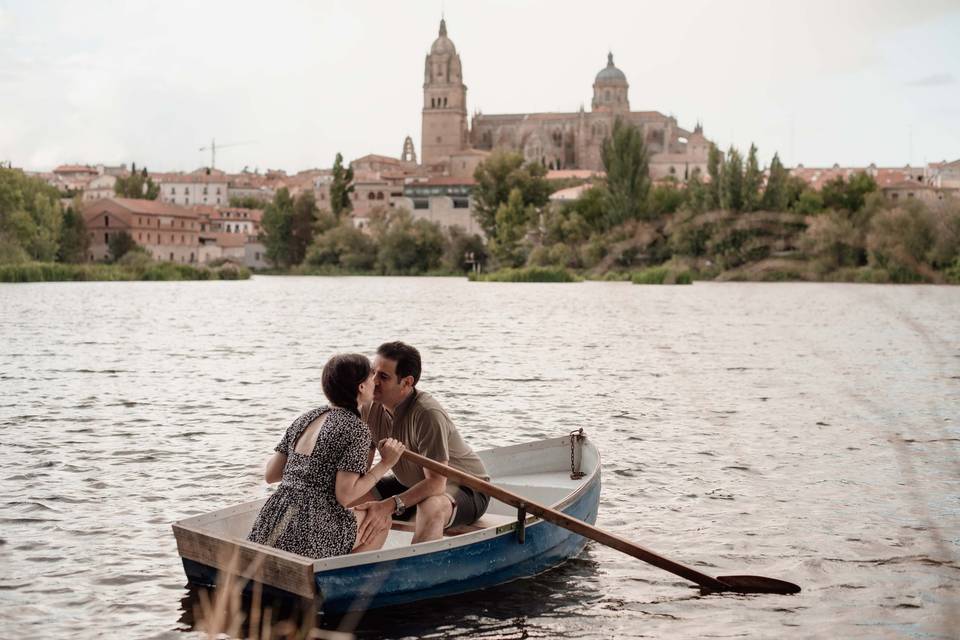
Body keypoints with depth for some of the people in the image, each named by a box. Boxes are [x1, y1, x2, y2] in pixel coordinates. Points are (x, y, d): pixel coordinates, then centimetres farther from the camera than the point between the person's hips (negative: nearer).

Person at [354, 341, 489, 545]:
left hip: (464, 489, -7)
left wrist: (388, 506, -43)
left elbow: (436, 482, -32)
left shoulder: (428, 414, -31)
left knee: (431, 506, -39)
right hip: (412, 483, 7)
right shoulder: (369, 408, -11)